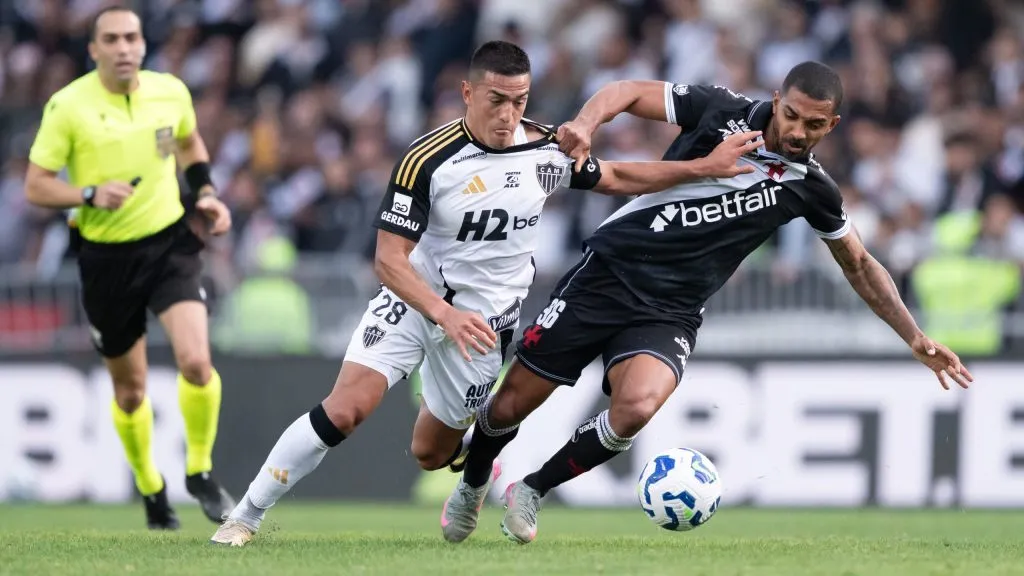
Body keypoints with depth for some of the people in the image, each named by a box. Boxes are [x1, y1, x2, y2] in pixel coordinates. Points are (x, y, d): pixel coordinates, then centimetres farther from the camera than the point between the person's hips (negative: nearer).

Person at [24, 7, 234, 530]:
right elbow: (35, 187, -9)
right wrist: (91, 195, -24)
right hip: (106, 256, -1)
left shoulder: (171, 92, -2)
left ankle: (200, 472, 3)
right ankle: (150, 490, 34)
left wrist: (204, 192, 6)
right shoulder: (67, 107, -11)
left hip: (170, 243, 1)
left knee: (196, 362, -19)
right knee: (130, 389, 10)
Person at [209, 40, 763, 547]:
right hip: (414, 298, -3)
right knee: (344, 409, -21)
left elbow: (617, 178, 11)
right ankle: (245, 517, -8)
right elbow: (389, 260, -20)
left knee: (429, 454, 9)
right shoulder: (427, 160, -20)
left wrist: (705, 166, 6)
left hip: (484, 319, 3)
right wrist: (445, 314, -35)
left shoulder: (547, 151, -8)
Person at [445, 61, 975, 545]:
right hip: (608, 273, -1)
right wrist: (584, 124, -23)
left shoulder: (811, 189, 1)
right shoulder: (724, 112, -7)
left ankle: (531, 491, -5)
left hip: (668, 315, 1)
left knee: (635, 408, -29)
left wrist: (916, 339, 13)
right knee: (511, 405, 1)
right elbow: (628, 92, -2)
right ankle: (471, 486, 35)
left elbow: (859, 265, 16)